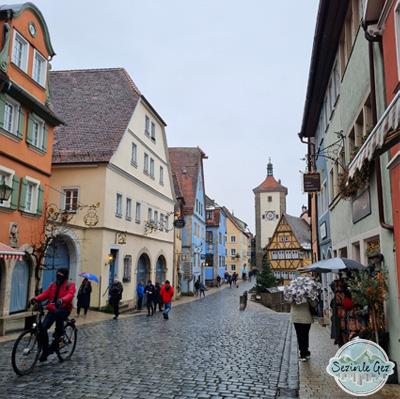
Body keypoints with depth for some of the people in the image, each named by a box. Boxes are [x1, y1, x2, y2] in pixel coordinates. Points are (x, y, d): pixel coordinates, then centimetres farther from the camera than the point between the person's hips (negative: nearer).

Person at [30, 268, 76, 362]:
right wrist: (36, 299, -17)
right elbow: (46, 294, 3)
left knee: (57, 313, -38)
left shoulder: (70, 285, 0)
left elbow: (70, 295, -18)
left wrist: (62, 300, -40)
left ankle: (57, 336, -14)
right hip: (52, 310, 5)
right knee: (43, 328, -11)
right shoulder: (53, 285, 17)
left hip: (63, 309, -5)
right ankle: (45, 351, 7)